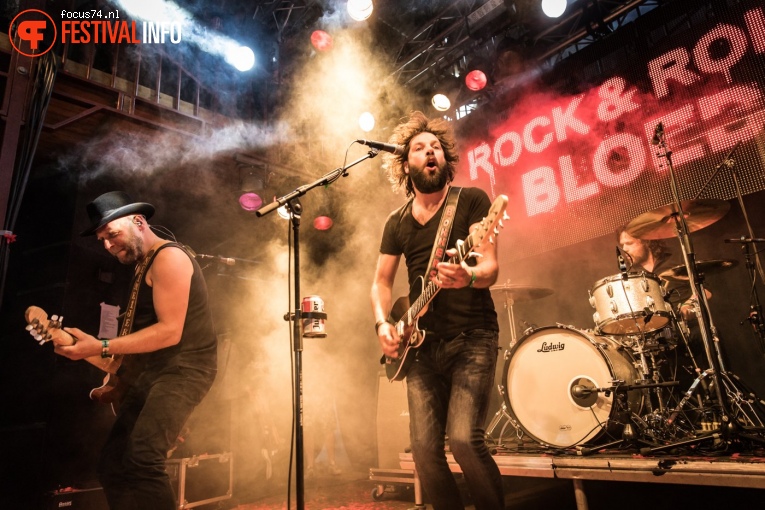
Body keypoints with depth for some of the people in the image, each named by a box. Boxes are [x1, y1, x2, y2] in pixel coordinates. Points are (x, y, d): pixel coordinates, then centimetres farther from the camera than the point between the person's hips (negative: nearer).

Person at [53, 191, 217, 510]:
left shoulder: (168, 257, -12)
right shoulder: (144, 265, 19)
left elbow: (169, 331, -21)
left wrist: (101, 348, -21)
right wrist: (117, 369, 11)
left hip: (184, 367, -10)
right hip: (153, 370, 10)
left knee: (141, 460, -24)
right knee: (111, 464, 10)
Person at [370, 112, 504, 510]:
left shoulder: (471, 200, -1)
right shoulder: (396, 222, 12)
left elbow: (491, 267, -10)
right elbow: (381, 282, 15)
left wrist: (468, 276, -33)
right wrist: (383, 324, -3)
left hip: (472, 337, -4)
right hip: (422, 345, 4)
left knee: (465, 439, -17)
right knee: (425, 451, 0)